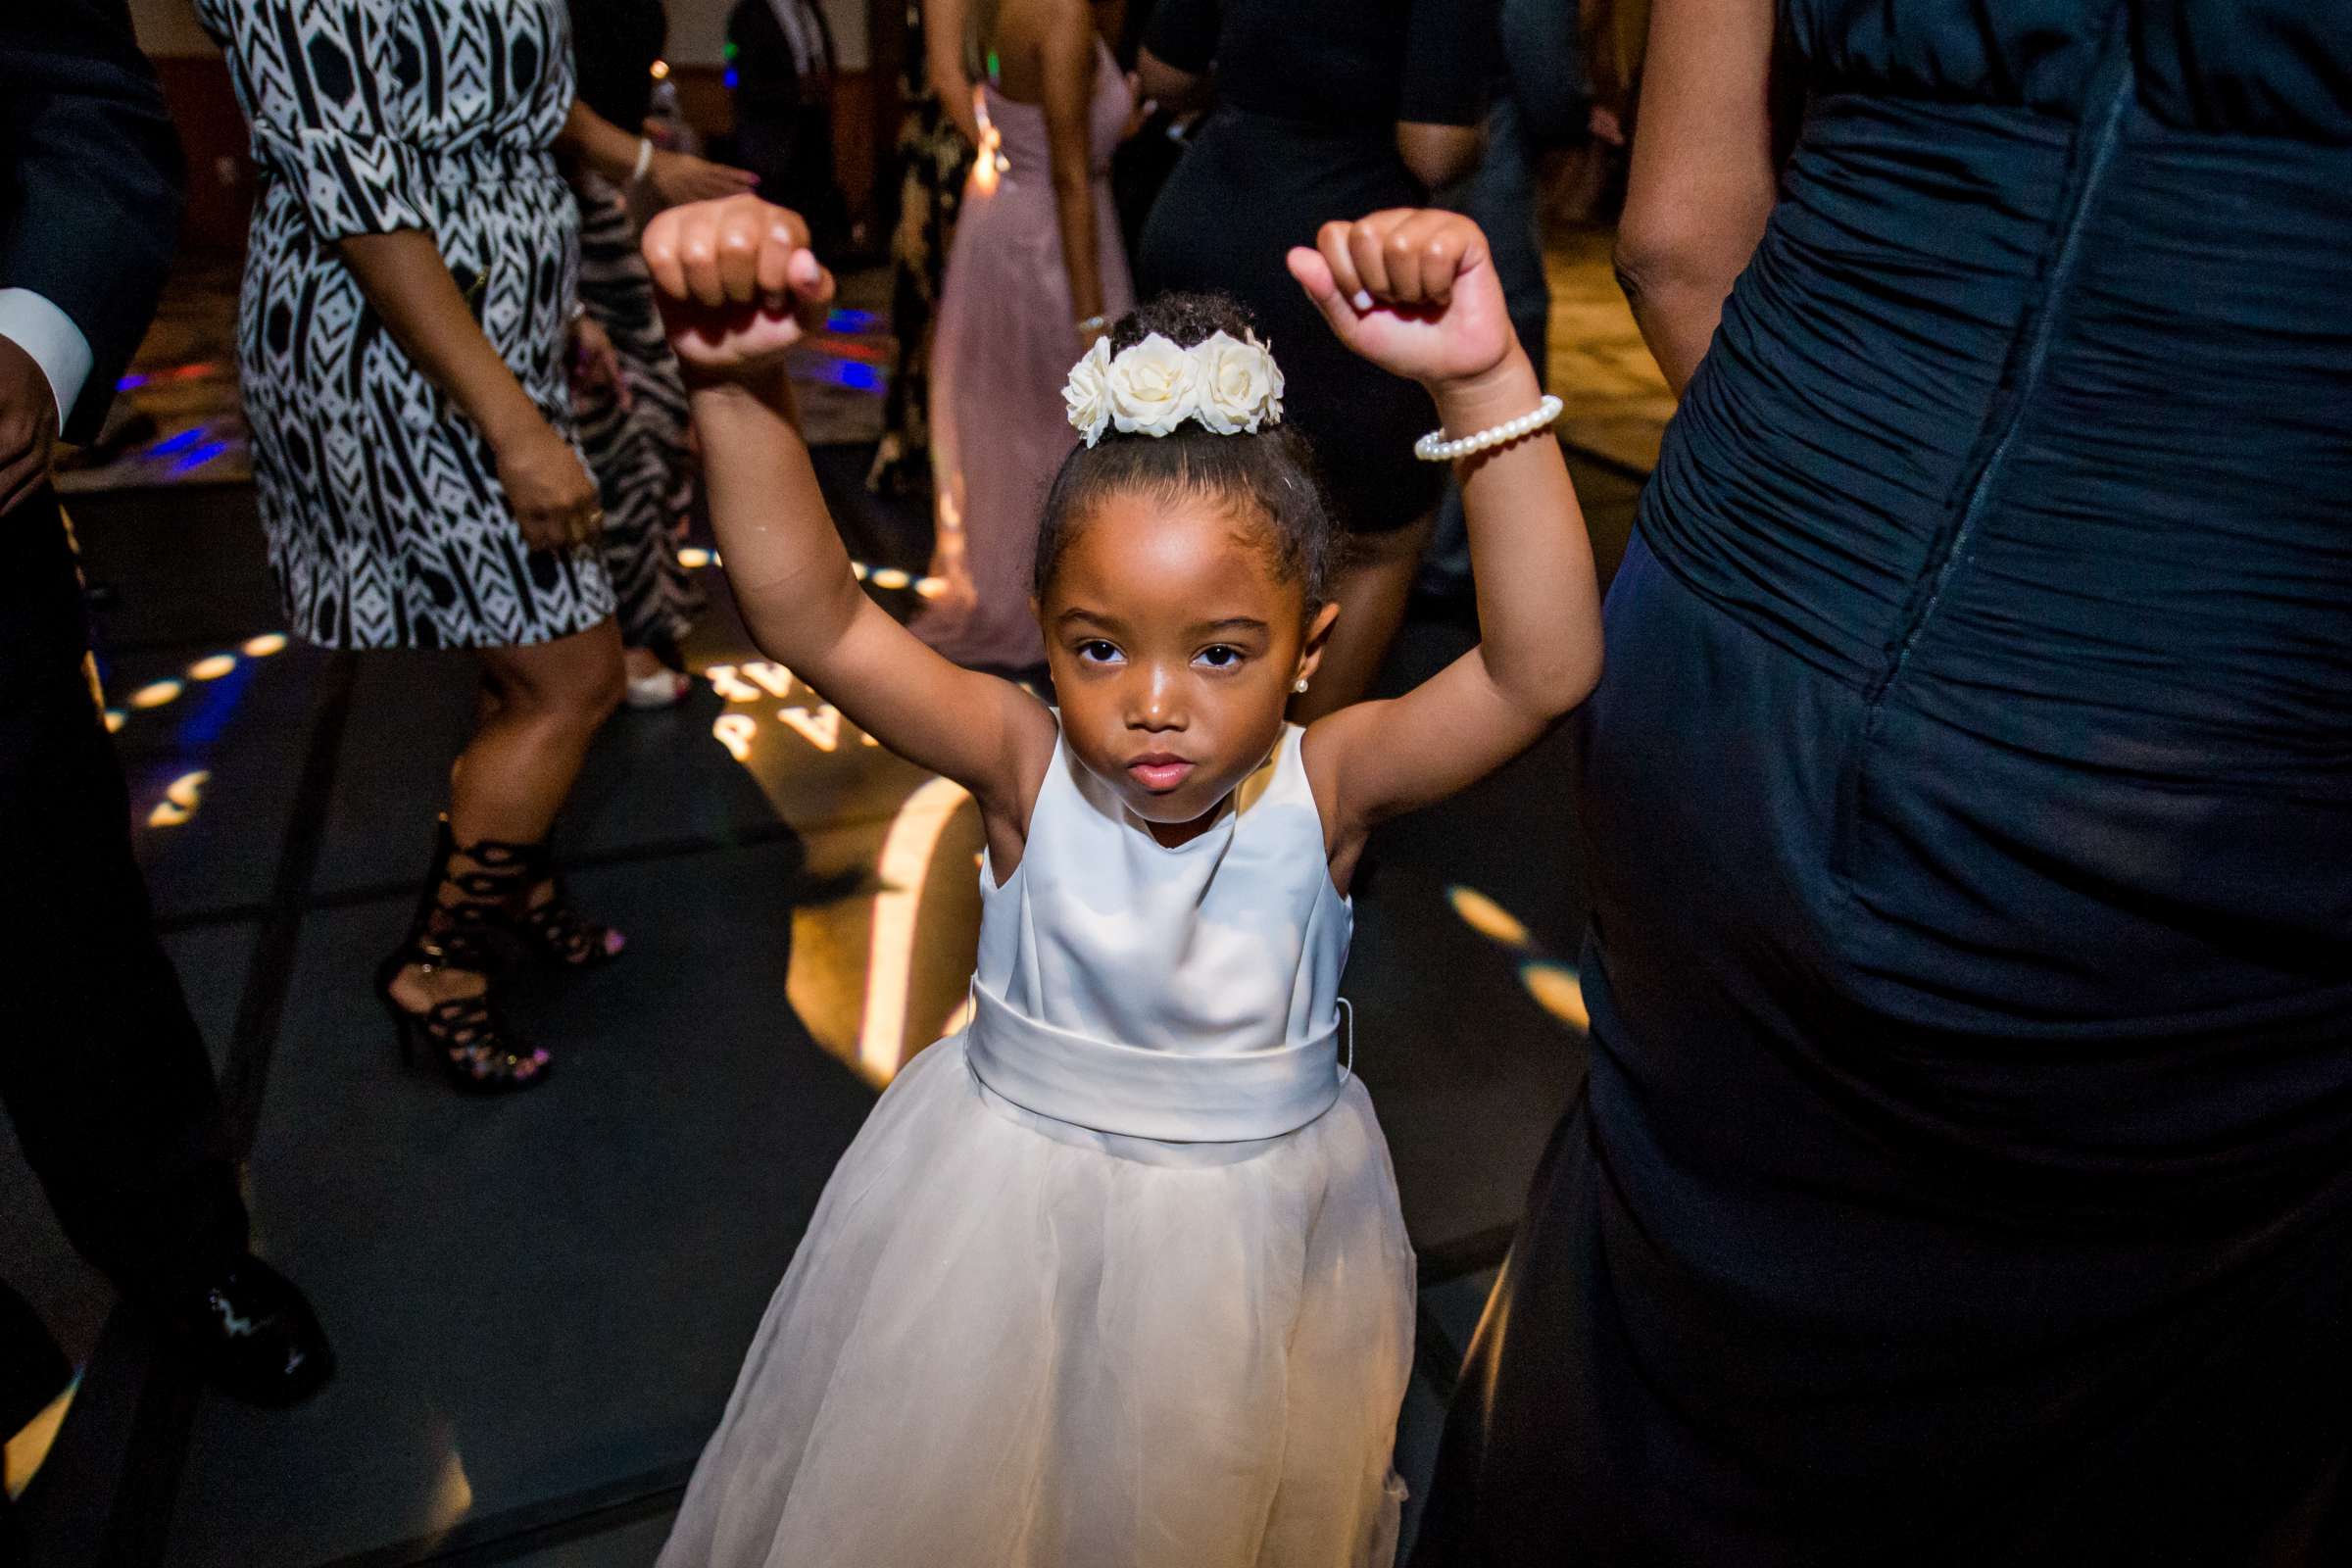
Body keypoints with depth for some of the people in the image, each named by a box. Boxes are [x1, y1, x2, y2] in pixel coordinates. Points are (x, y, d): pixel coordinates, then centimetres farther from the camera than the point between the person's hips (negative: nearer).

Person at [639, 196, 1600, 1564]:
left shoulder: (1327, 784, -23)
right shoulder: (1029, 767, -21)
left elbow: (1547, 671, -38)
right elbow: (808, 618, -32)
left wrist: (1486, 382, -50)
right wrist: (739, 384, -47)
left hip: (1252, 1228, 0)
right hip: (1007, 1207, 1)